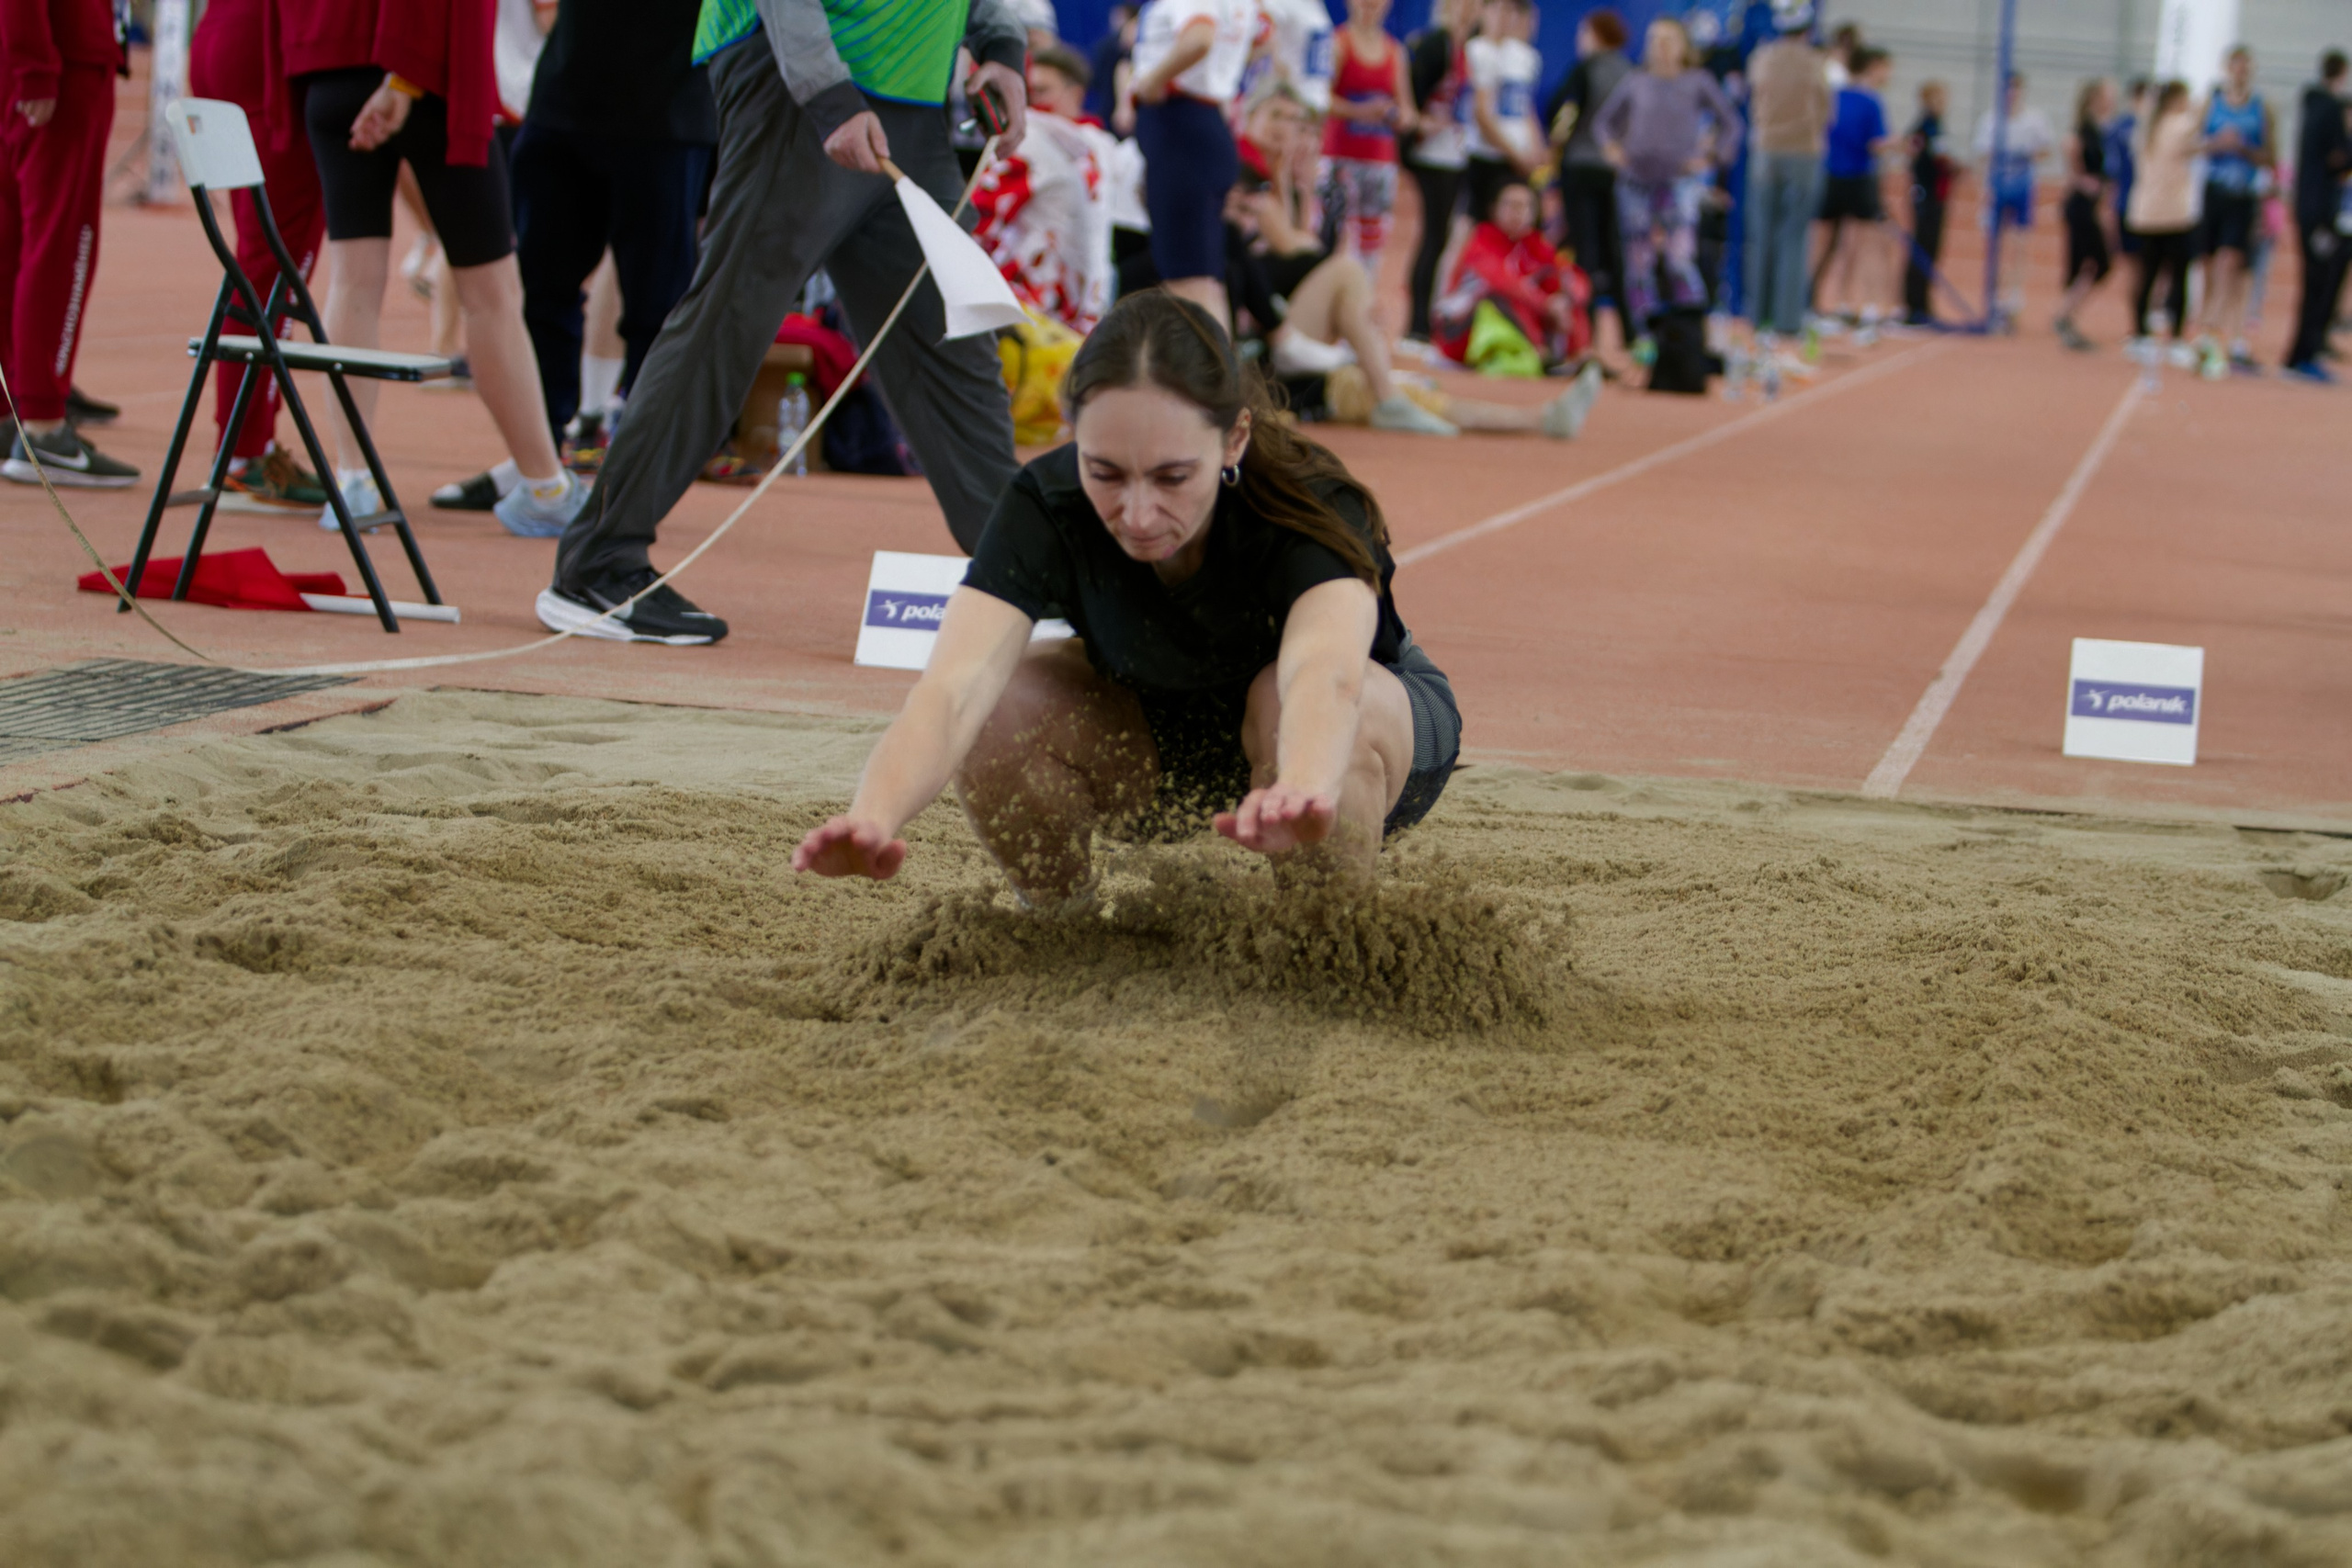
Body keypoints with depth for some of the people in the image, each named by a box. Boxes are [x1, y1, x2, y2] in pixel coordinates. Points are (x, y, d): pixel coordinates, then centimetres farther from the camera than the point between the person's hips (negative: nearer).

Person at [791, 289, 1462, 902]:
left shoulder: (1313, 505, -37)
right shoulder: (1047, 505, -30)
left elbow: (1324, 676, -58)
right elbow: (953, 687, -46)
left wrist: (1302, 791, -82)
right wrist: (874, 819, -68)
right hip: (1161, 741, 3)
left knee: (1292, 702, -37)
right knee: (1005, 708, -27)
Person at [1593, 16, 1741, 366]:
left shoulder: (1697, 82, 4)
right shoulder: (1636, 83, 9)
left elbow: (1730, 121, 7)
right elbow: (1607, 119, 19)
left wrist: (1711, 158, -3)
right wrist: (1611, 146, 1)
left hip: (1679, 181, -3)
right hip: (1636, 180, 3)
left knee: (1680, 259, -17)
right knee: (1639, 262, 4)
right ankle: (1646, 336, 13)